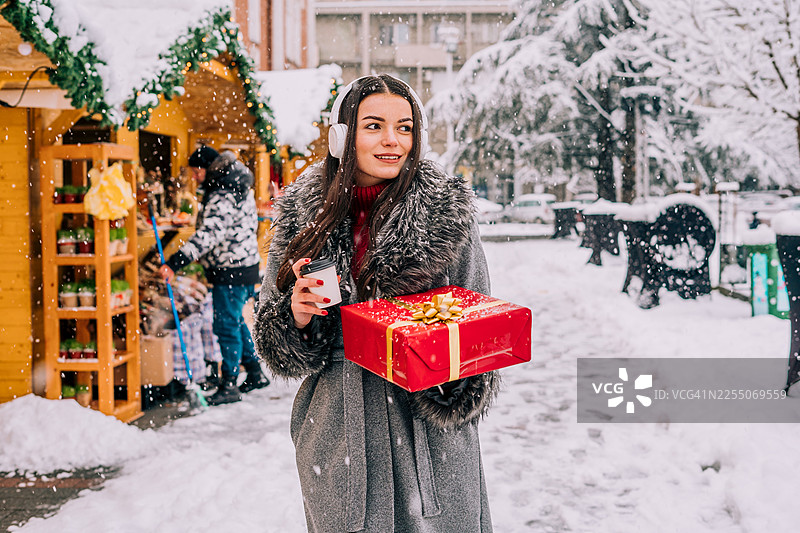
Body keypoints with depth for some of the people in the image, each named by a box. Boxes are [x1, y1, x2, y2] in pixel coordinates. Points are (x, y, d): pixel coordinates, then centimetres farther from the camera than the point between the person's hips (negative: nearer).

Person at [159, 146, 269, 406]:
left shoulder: (222, 198, -21)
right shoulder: (239, 189, 11)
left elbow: (208, 235, -34)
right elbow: (252, 223, 22)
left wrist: (175, 262, -41)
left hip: (230, 271, -11)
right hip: (245, 264, 11)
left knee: (226, 325, -4)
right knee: (235, 321, 20)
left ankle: (229, 385, 3)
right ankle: (255, 373, 29)